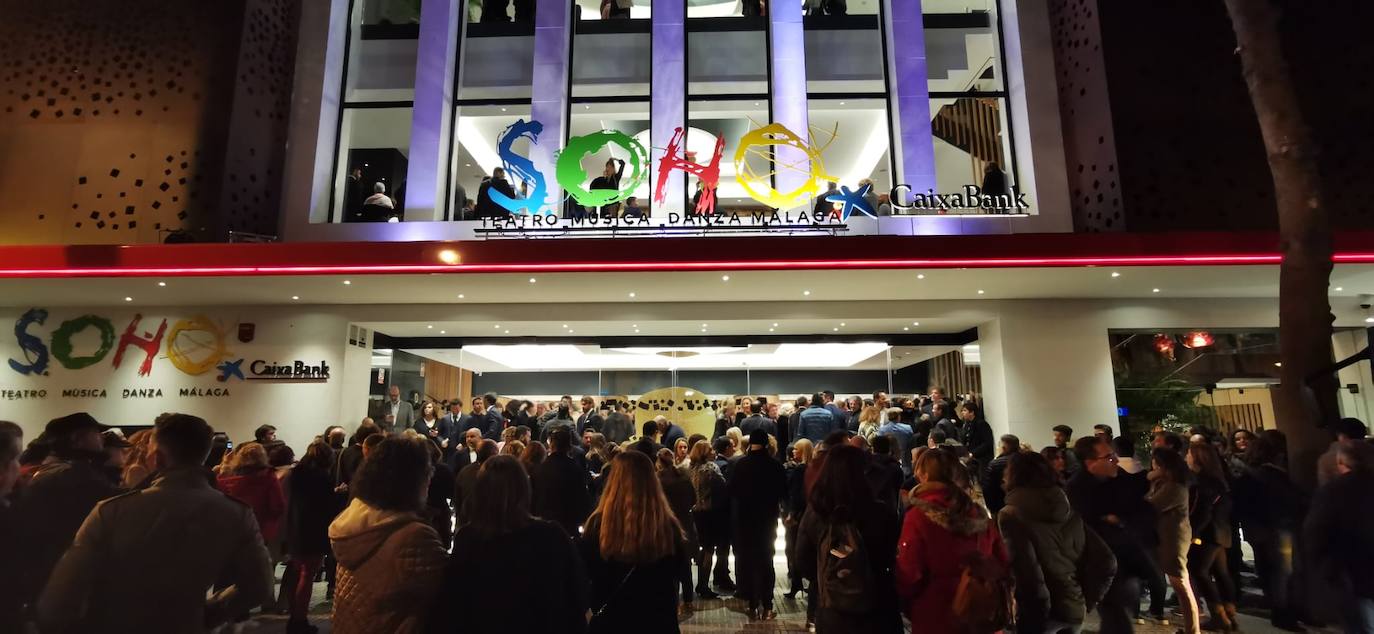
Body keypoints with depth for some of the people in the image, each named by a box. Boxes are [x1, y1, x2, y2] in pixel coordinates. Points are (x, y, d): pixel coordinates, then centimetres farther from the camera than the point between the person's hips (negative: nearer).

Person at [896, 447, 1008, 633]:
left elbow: (908, 574, -16)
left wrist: (907, 605, 3)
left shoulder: (918, 516, -17)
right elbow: (1001, 564, 5)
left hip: (934, 619, -5)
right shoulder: (980, 516, -1)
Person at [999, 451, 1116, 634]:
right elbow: (1106, 562, 3)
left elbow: (1025, 569, -21)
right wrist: (1087, 600, 11)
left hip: (1043, 614, -6)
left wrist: (1039, 610, -8)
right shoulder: (1071, 513, 6)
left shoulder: (1010, 515, -12)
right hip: (1075, 608, 6)